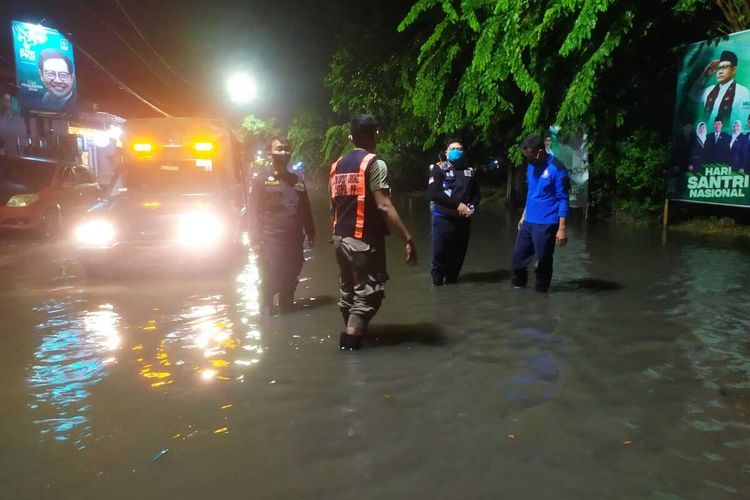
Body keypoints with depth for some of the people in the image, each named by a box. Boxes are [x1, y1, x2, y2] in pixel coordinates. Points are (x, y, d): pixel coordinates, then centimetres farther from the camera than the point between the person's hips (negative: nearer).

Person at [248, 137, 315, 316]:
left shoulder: (297, 180, 15)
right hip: (271, 239, -5)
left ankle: (286, 306, 28)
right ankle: (266, 309, 13)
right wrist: (256, 237, -15)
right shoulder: (261, 177, -1)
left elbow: (305, 210, 17)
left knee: (290, 278, 11)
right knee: (270, 280, -3)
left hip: (294, 239, 5)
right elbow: (252, 210, -7)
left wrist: (310, 233, 12)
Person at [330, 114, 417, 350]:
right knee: (367, 293, 0)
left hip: (340, 238, 8)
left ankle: (351, 334, 33)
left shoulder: (337, 166, 10)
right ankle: (351, 339, -5)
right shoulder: (374, 163, -10)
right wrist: (407, 238, -19)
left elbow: (333, 206, 14)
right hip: (365, 240, -7)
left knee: (348, 290, 19)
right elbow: (384, 206, -20)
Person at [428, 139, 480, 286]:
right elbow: (434, 194, -12)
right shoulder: (439, 169, 0)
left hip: (463, 220, 4)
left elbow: (476, 194, 18)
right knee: (440, 253, -2)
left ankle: (452, 279, 23)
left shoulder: (470, 171, 15)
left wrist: (472, 207, -4)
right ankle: (437, 280, 14)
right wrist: (457, 205, -16)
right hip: (443, 218, -4)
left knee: (458, 253, 7)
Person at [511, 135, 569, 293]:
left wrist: (562, 228, -17)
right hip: (528, 222, 7)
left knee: (543, 261, 2)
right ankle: (517, 286, 27)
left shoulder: (556, 169, -14)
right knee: (518, 256, 12)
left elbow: (563, 200, -13)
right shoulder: (531, 167, 9)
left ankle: (541, 292, 16)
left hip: (546, 224, -7)